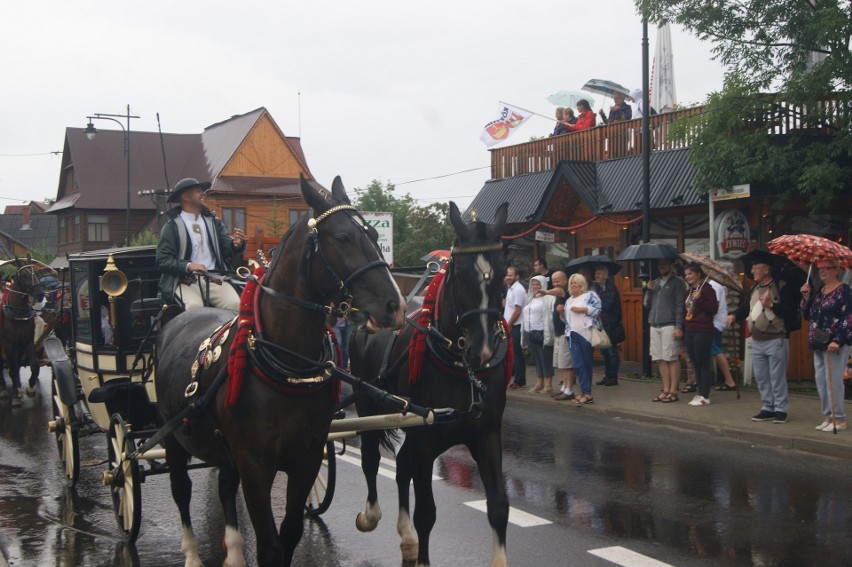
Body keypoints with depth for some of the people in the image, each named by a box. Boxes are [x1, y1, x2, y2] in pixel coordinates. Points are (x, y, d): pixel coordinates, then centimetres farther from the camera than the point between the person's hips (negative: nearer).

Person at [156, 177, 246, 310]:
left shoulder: (213, 221, 17)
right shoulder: (172, 226, 4)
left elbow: (226, 249, 9)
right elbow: (163, 259, -3)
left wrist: (236, 245, -15)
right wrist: (188, 266, -19)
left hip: (215, 279, 3)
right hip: (186, 281, -3)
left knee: (235, 304, -23)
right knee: (194, 306, -32)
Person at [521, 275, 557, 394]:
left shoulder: (549, 298, -6)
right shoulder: (529, 299, 19)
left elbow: (554, 314, -15)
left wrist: (549, 332, -23)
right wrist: (524, 332, 17)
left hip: (543, 333, -7)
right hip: (530, 334, 8)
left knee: (546, 359, -3)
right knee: (537, 359, 11)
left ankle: (548, 384, 1)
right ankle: (539, 383, 17)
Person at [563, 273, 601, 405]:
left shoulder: (590, 295, 2)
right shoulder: (569, 301, 21)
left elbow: (598, 309, -10)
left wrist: (582, 309, -13)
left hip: (586, 334, -5)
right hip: (573, 336, 5)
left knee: (587, 363, 2)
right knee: (578, 365, -3)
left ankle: (586, 392, 7)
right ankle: (586, 393, -2)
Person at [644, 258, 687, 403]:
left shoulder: (677, 282, 0)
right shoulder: (655, 282, 19)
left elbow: (680, 306, -7)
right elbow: (647, 304, 17)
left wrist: (679, 327, -15)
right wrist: (649, 290, 0)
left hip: (669, 326, -6)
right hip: (655, 326, 6)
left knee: (672, 358, -5)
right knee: (661, 359, 5)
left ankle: (673, 391, -3)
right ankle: (666, 390, 10)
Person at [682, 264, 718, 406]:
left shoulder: (706, 289, -7)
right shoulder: (689, 291, 16)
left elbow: (714, 309, -13)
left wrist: (699, 299, -21)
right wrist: (683, 328, 15)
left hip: (703, 332, -8)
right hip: (689, 331, 8)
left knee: (703, 363, -4)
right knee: (696, 364, 10)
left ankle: (705, 396, -1)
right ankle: (700, 393, 15)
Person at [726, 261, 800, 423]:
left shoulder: (782, 288, -9)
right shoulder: (754, 289, 14)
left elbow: (791, 312, -15)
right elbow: (746, 306, 22)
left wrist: (771, 304, -21)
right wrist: (735, 315, 3)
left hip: (776, 341, -7)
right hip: (757, 341, 7)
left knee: (777, 377, -2)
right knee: (761, 377, 11)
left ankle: (780, 410, 7)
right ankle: (768, 408, 21)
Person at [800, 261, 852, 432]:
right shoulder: (819, 291, 15)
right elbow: (807, 315, 17)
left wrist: (838, 341, -21)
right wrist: (806, 296, 4)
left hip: (836, 344, -8)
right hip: (818, 344, 8)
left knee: (833, 381, -8)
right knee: (821, 382, 9)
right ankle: (828, 417, 18)